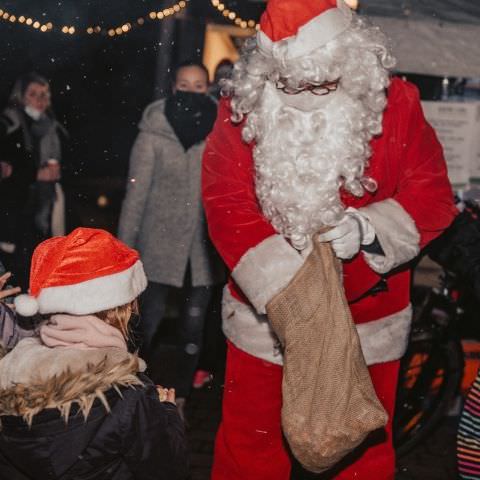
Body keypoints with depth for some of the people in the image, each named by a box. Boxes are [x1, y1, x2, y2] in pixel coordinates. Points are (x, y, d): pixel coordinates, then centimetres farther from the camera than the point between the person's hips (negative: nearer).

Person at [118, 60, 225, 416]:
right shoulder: (154, 133, -7)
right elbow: (137, 192, -5)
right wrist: (124, 244, -5)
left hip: (204, 244, 2)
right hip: (161, 241, -2)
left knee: (194, 321, 9)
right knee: (152, 316, 7)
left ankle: (181, 396, 24)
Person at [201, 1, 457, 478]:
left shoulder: (396, 105, -9)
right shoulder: (242, 110, -8)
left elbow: (433, 197, -6)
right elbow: (226, 204, -13)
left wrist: (367, 227, -26)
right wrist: (284, 290, -24)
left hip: (366, 324, 0)